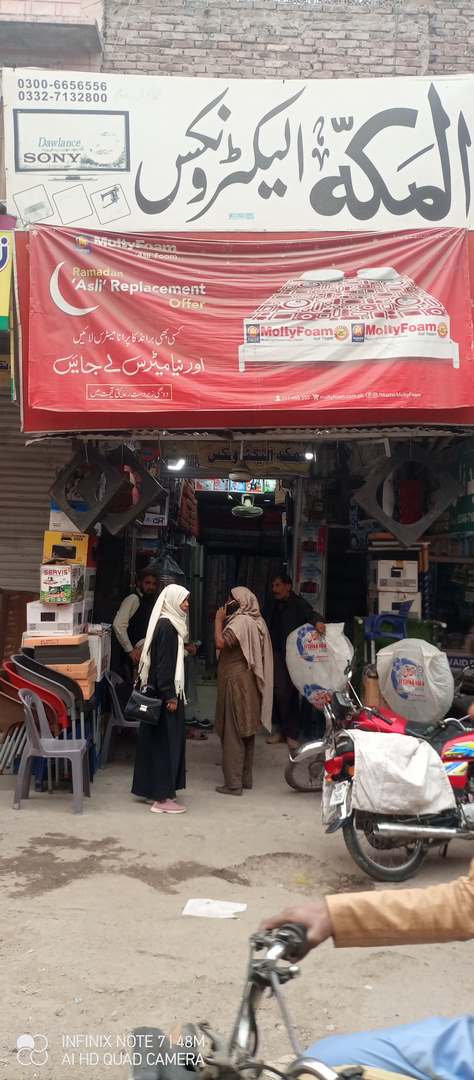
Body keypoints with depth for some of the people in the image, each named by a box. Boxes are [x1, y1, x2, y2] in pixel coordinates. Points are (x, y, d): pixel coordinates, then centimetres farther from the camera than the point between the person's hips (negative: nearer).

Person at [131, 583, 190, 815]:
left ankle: (153, 789, 23)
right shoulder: (166, 626, -18)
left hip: (160, 691, 10)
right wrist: (170, 695, -21)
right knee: (166, 741, -5)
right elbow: (164, 663, -21)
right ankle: (162, 798, 0)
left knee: (158, 741, 15)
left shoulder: (169, 624, 12)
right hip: (165, 692, -10)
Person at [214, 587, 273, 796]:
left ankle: (233, 783, -4)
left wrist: (219, 620, -12)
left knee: (232, 733, -5)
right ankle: (246, 778, 23)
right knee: (247, 730, 15)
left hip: (236, 682, -10)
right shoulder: (256, 622, 12)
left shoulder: (241, 621, -18)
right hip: (250, 683, 10)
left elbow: (220, 643, -27)